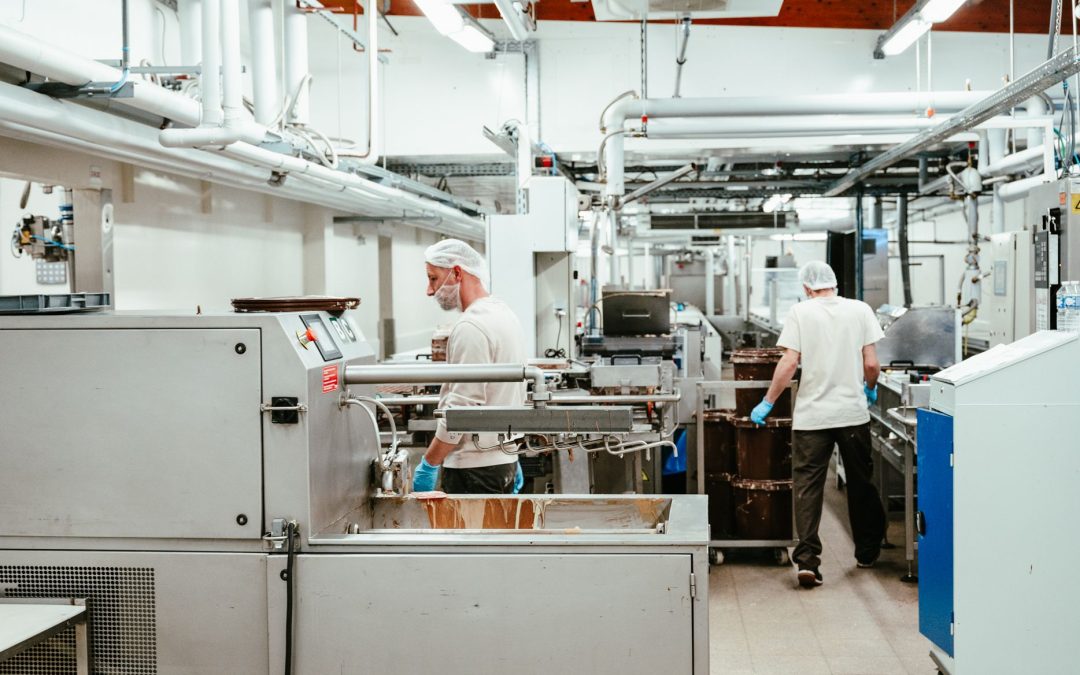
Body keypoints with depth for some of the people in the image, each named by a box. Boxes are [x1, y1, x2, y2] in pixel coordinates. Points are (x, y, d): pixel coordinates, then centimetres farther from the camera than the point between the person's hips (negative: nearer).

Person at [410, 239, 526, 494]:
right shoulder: (505, 313, 14)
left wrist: (429, 465, -15)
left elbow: (462, 407, -21)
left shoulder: (471, 328, -17)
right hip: (505, 461, 10)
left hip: (474, 468, -9)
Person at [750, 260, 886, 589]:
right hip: (854, 413, 2)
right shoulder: (860, 310, 2)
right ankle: (867, 551, 30)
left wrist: (768, 403, 0)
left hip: (812, 414, -2)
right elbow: (871, 364, 0)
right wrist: (870, 390, 20)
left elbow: (788, 364, -9)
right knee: (860, 483, 17)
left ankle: (807, 560, -7)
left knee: (808, 486, 1)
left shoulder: (801, 312, -3)